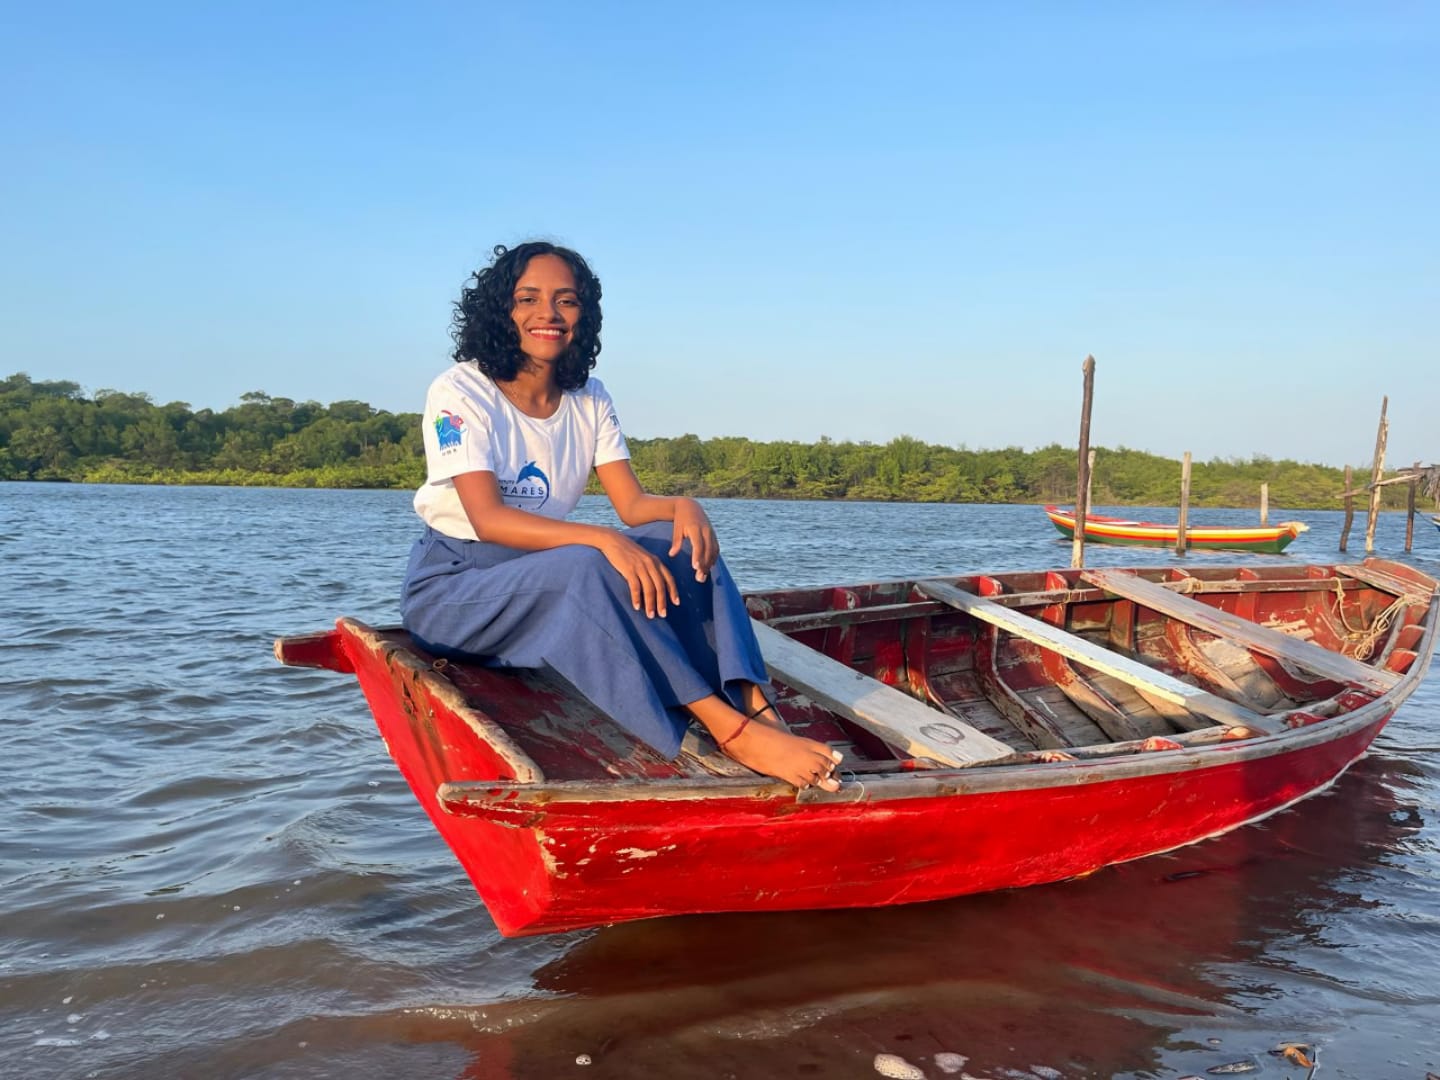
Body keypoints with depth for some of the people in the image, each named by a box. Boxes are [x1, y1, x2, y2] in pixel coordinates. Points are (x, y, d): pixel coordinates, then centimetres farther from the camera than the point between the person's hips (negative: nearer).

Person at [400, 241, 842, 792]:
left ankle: (756, 707, -32)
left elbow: (633, 505, -4)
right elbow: (488, 519, -25)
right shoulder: (459, 393, -13)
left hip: (550, 580, 6)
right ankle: (731, 731, -38)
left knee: (681, 541, -19)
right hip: (450, 587, -5)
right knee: (589, 566, -36)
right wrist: (602, 538, -37)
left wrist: (683, 506, -28)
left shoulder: (589, 400, 5)